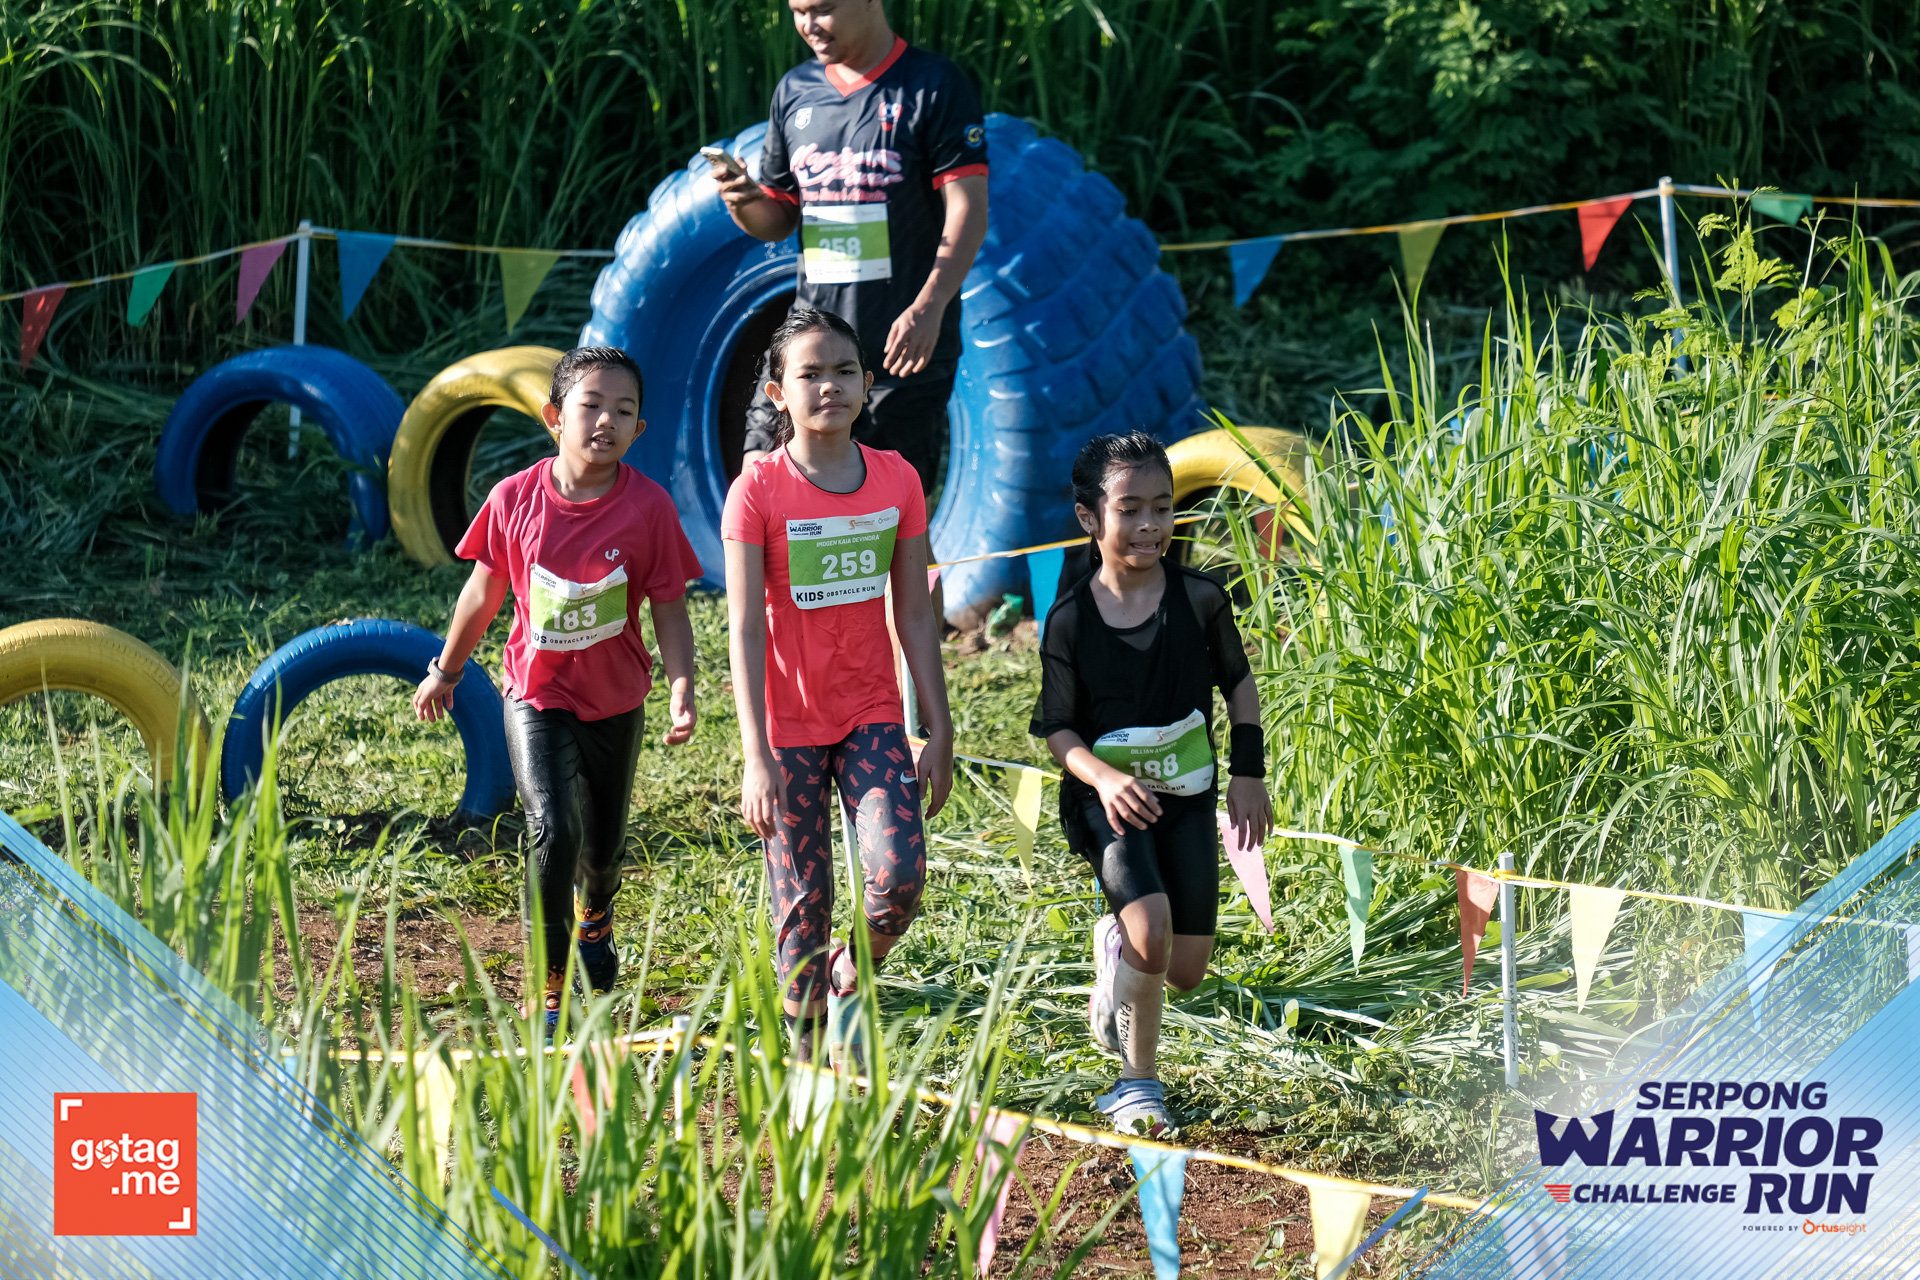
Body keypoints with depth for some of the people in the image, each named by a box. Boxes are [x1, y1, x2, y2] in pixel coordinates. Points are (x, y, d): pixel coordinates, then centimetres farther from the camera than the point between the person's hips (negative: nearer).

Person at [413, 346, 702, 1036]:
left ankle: (594, 915, 56)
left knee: (604, 841, 18)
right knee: (554, 830, -20)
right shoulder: (515, 499, -13)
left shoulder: (649, 507, -15)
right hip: (537, 695, -1)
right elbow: (485, 590, 2)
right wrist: (445, 671, 12)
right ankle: (549, 987, -9)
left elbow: (669, 609, -9)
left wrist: (682, 689, -23)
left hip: (614, 700, 1)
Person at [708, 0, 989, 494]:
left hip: (903, 347, -5)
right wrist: (745, 203, -4)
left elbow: (968, 210, -11)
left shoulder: (934, 87, -5)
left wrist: (929, 307, -24)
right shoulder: (794, 91, 12)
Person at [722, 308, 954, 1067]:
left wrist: (939, 730, 4)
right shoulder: (758, 491, -11)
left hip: (872, 717, 2)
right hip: (789, 725, -2)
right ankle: (808, 1060, 19)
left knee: (898, 878, -15)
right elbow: (746, 629, -13)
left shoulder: (896, 479, 0)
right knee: (803, 905, 3)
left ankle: (851, 977, 16)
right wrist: (756, 757, -19)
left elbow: (914, 614, 5)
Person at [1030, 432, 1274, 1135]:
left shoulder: (1201, 600, -8)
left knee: (1186, 969, 1)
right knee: (1152, 932, -23)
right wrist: (1104, 778, -24)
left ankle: (1117, 941, 38)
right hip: (1109, 800, -2)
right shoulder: (1070, 621, -10)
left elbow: (1240, 684, 8)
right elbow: (1060, 730, -5)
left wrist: (1249, 774, 3)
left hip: (1186, 795, 3)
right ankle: (1137, 1082, -2)